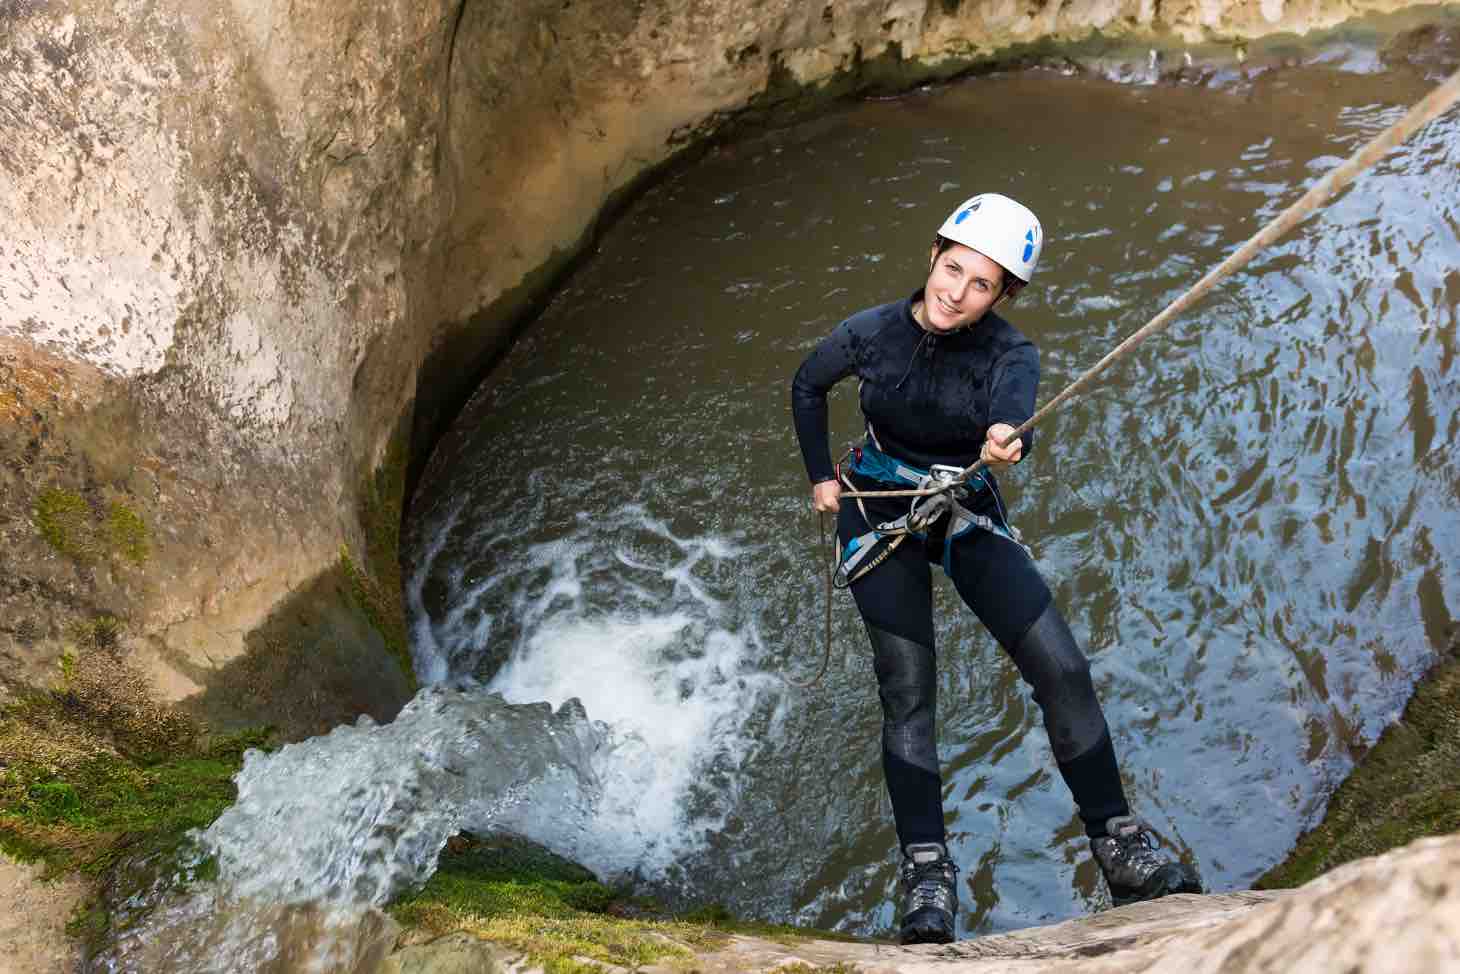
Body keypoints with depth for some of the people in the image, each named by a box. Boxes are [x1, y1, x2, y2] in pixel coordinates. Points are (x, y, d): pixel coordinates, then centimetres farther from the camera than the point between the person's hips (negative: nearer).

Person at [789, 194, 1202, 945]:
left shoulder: (1009, 356, -17)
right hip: (879, 514, 0)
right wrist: (820, 477, 5)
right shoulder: (871, 333, -13)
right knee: (908, 692, -12)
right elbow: (807, 386, 7)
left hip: (967, 514, 1)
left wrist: (1007, 441, -64)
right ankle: (926, 872, -7)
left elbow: (1014, 414, -41)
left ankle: (1118, 848, 0)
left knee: (1062, 667, -12)